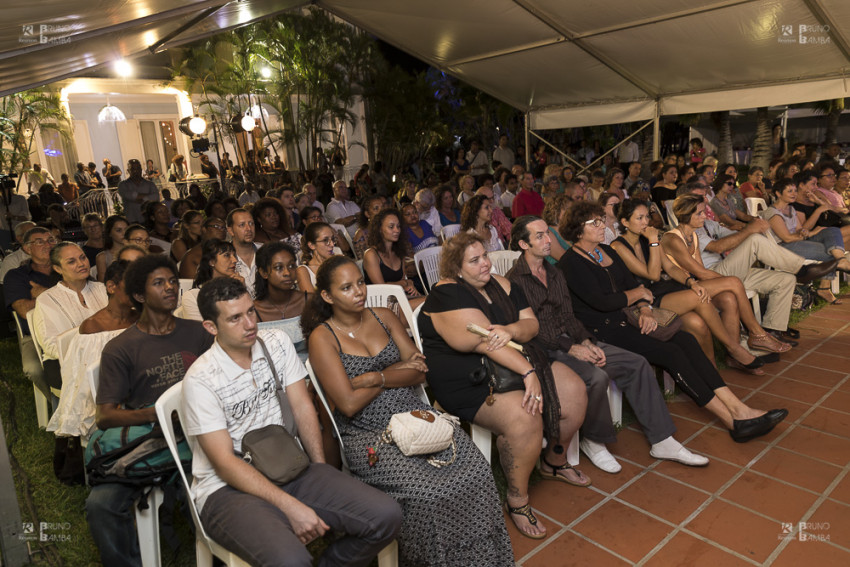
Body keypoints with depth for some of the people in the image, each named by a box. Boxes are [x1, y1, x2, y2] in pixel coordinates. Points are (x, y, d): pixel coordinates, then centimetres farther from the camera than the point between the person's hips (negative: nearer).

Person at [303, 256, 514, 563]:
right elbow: (349, 404, -12)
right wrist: (398, 371, -2)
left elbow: (420, 371, 4)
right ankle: (436, 557, 1)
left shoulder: (383, 316, 11)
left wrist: (375, 378, -10)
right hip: (367, 433, -4)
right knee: (425, 491, -27)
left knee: (476, 469, -16)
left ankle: (479, 554, 4)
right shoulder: (322, 338, -4)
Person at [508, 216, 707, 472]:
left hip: (569, 340, 8)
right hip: (543, 350, -8)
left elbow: (568, 317, 14)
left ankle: (661, 441, 5)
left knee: (637, 364, -3)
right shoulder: (514, 280, -10)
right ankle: (593, 441, -4)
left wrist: (587, 342, -3)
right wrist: (572, 349, -18)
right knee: (596, 377, -32)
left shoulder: (555, 274, 16)